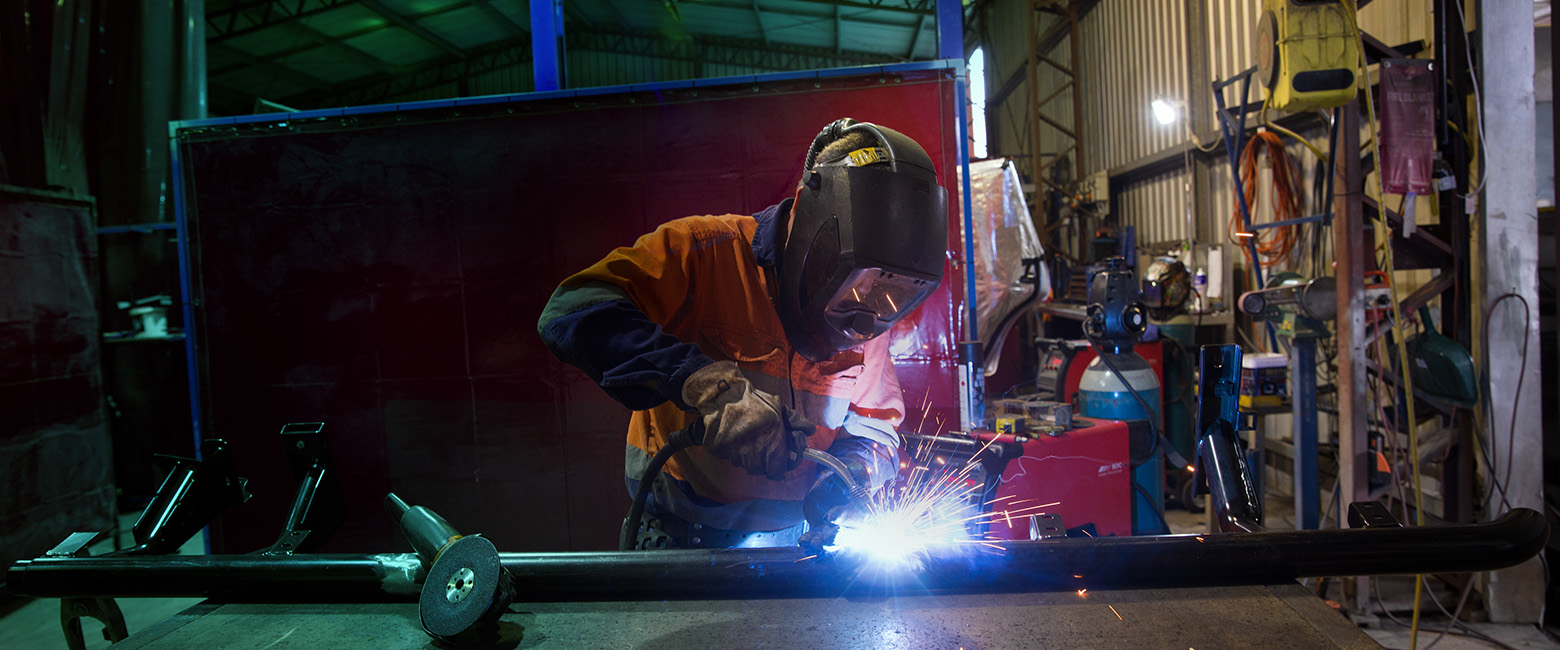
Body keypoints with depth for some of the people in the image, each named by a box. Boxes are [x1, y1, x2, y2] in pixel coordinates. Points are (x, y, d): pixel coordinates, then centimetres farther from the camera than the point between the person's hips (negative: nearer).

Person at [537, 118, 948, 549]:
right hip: (678, 537, -4)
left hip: (789, 540, 4)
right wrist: (703, 383, -42)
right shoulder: (705, 252, -17)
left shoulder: (863, 318, -1)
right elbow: (573, 312, -30)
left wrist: (852, 470, -17)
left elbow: (876, 429, 8)